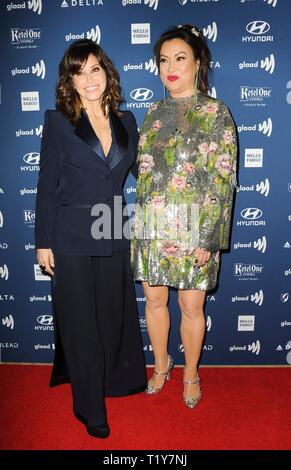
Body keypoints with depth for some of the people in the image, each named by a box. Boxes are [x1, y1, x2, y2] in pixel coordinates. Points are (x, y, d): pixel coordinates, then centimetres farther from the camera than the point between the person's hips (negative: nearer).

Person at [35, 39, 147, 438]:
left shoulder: (126, 121, 7)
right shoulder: (59, 122, -4)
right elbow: (47, 186, -5)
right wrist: (44, 242, -7)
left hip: (114, 236, 4)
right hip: (72, 238, -3)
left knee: (116, 313, 15)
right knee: (81, 322, 8)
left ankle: (116, 379, 42)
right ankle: (90, 407, 28)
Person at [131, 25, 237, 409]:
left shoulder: (216, 113, -3)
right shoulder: (155, 112, 10)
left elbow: (223, 180, -8)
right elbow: (143, 172, 12)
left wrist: (208, 238, -14)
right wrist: (140, 224, 7)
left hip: (194, 226, -4)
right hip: (152, 225, 4)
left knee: (192, 307, 6)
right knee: (154, 299, 13)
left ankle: (191, 373, 32)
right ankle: (161, 365, 37)